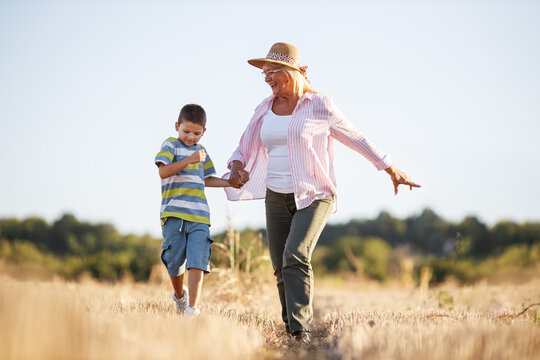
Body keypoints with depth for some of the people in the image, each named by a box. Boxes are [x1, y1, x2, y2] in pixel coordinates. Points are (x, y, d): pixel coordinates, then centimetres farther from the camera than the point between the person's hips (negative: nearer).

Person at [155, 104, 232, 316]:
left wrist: (230, 183, 17)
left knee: (197, 261, -11)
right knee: (175, 261, 4)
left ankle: (192, 308, -14)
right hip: (173, 212, -3)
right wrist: (189, 160, -23)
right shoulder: (170, 145, 3)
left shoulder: (201, 151, 19)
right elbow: (163, 171, -13)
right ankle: (180, 295, 32)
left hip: (199, 214, 3)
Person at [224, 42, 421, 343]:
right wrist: (238, 167, -9)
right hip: (277, 198, 5)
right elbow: (246, 148, 16)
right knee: (281, 269, 4)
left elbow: (357, 139, 4)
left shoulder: (319, 106, -5)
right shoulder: (265, 109, 9)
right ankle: (291, 327, 18)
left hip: (314, 196, -5)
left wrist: (393, 171, 9)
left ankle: (300, 328, -26)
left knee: (295, 257, -24)